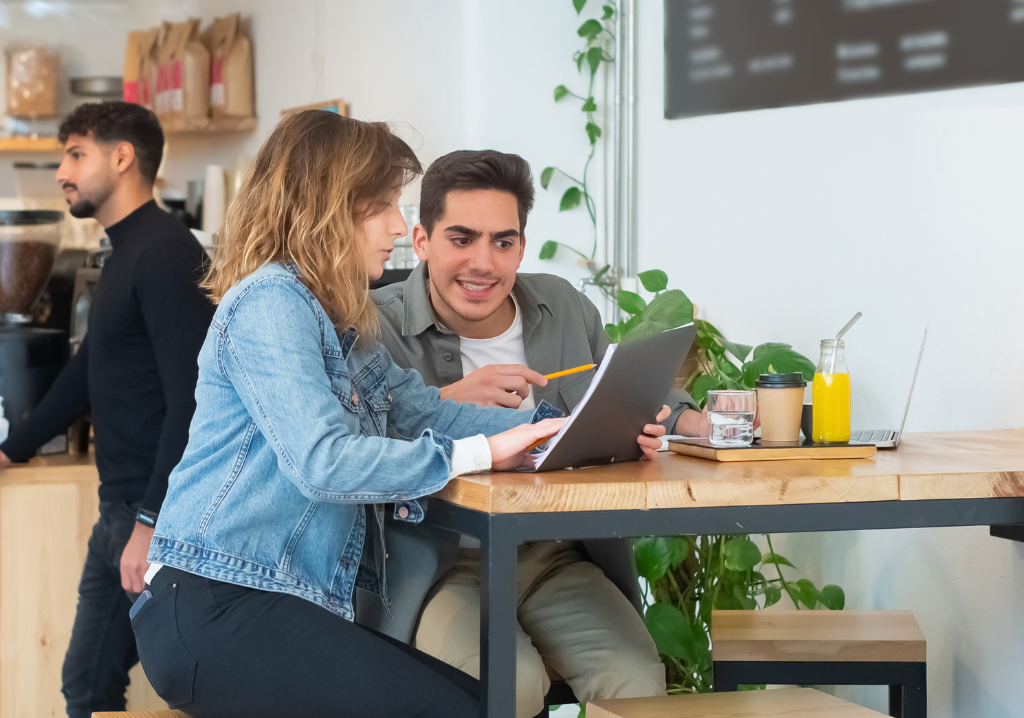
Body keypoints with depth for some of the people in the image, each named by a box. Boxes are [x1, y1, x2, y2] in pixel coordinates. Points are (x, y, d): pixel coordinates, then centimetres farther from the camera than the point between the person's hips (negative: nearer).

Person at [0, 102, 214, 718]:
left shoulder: (167, 254, -15)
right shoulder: (126, 255, 17)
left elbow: (190, 397, -22)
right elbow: (91, 372, 29)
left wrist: (154, 521, -26)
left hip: (164, 511, -10)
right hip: (121, 510, 10)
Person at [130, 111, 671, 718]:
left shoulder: (344, 323, 19)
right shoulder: (269, 302, -12)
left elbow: (425, 411, 11)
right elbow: (321, 462, -23)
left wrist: (562, 427, 0)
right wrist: (479, 453, -22)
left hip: (293, 608, 9)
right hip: (213, 609, -9)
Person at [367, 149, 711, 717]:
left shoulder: (566, 308, 11)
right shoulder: (378, 327, -5)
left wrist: (702, 425, 8)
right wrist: (447, 400, -28)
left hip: (557, 559, 4)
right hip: (441, 566, -4)